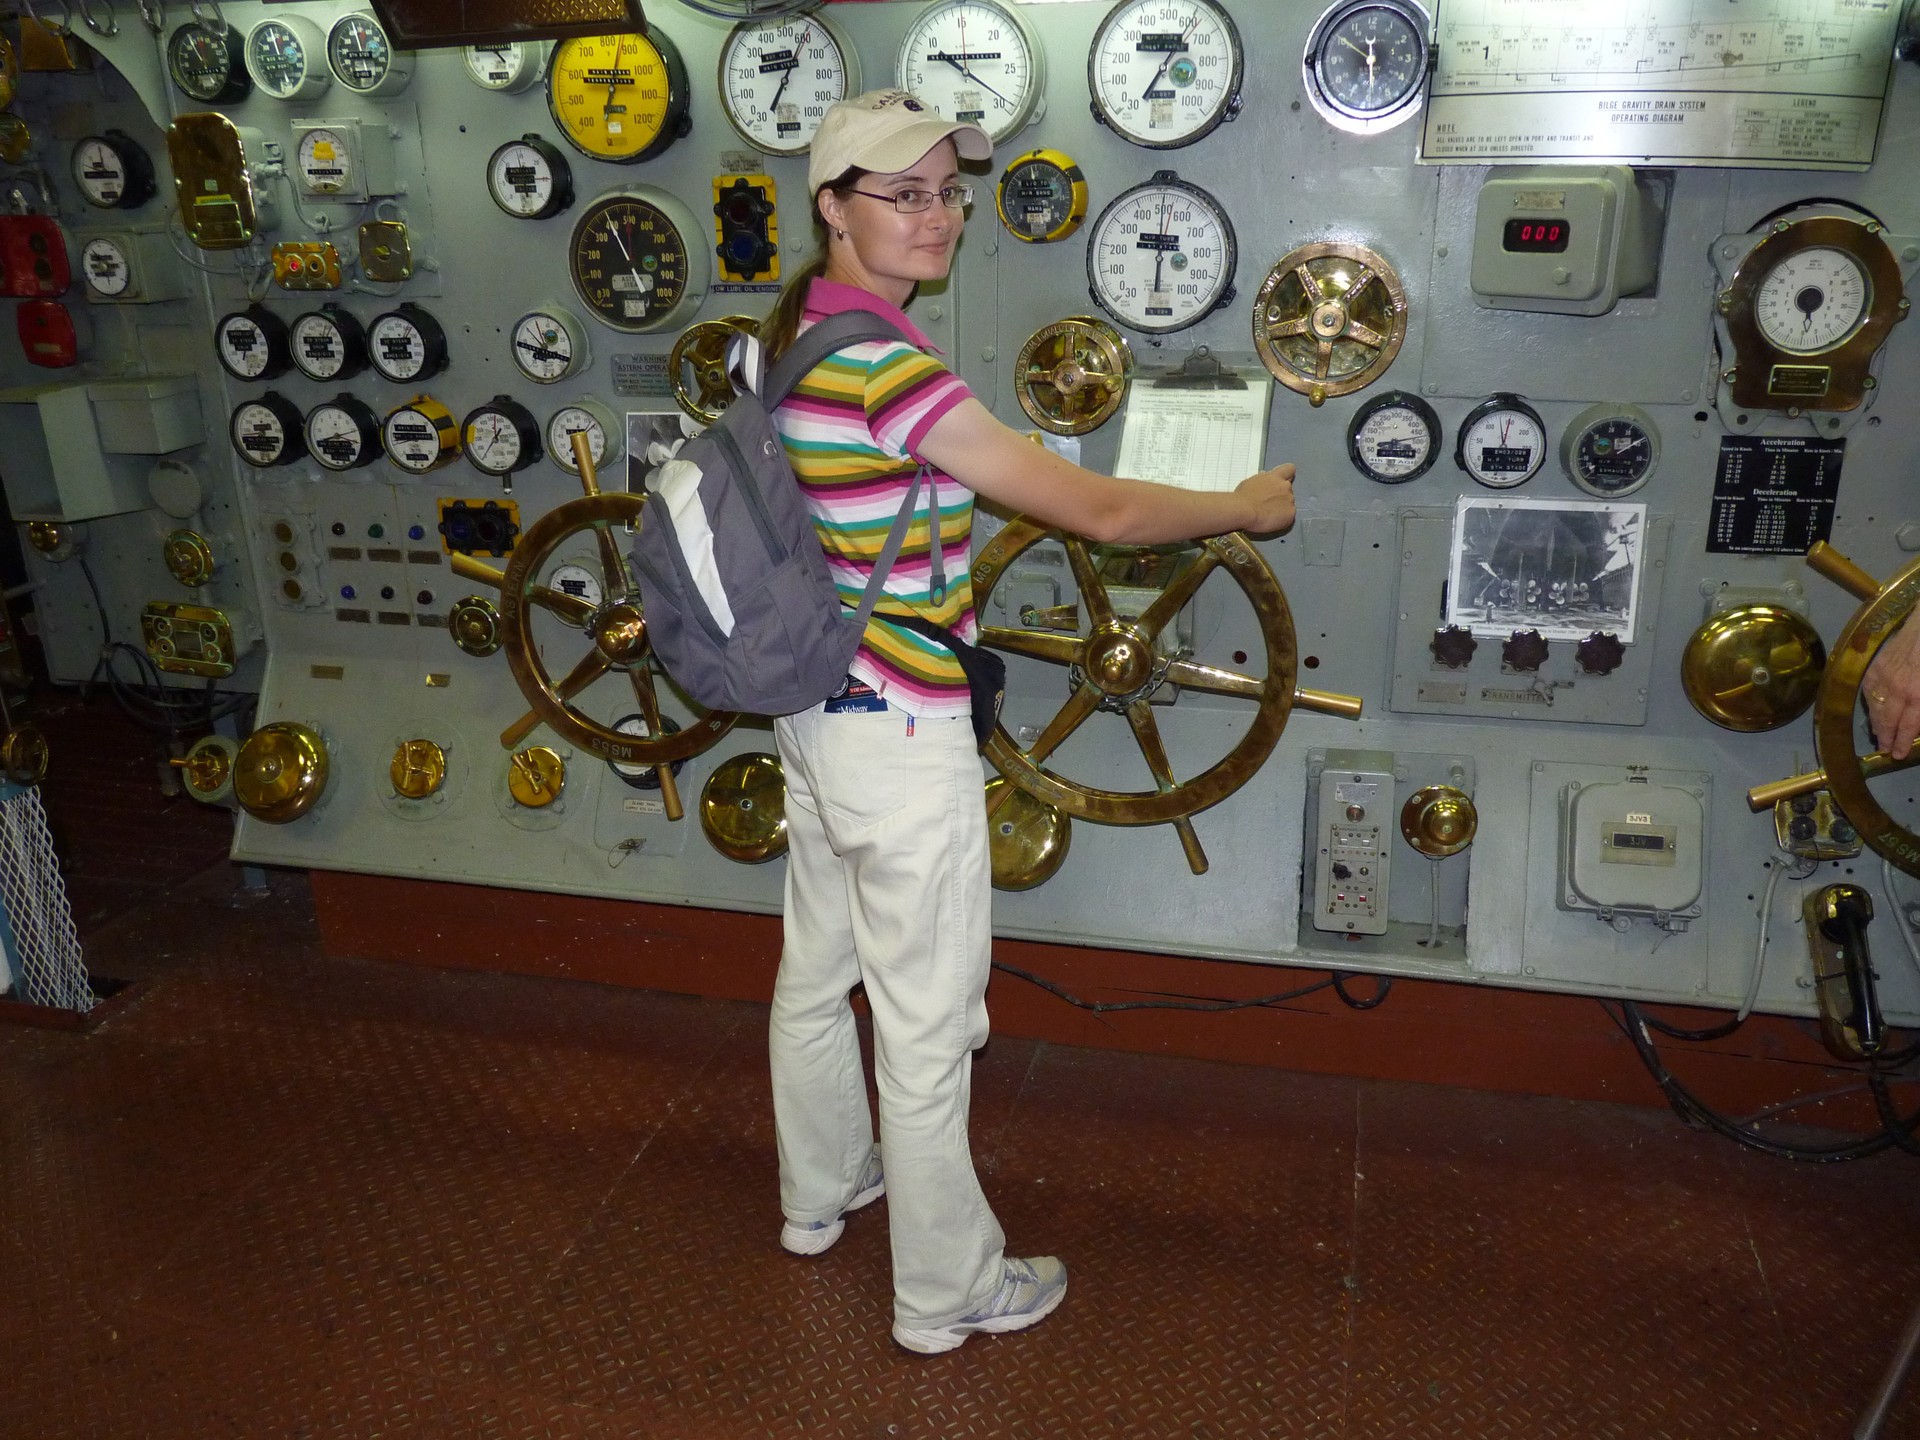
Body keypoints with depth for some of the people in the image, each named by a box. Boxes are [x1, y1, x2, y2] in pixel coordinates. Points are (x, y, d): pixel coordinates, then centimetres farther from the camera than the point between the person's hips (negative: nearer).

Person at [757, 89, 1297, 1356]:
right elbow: (1100, 509, -22)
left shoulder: (792, 337, 6)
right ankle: (947, 1294, 24)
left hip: (813, 705, 10)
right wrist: (1248, 506, -7)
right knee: (929, 1025, 5)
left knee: (818, 968, 24)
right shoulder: (887, 365, -24)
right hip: (898, 729, -10)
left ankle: (821, 1192, 47)